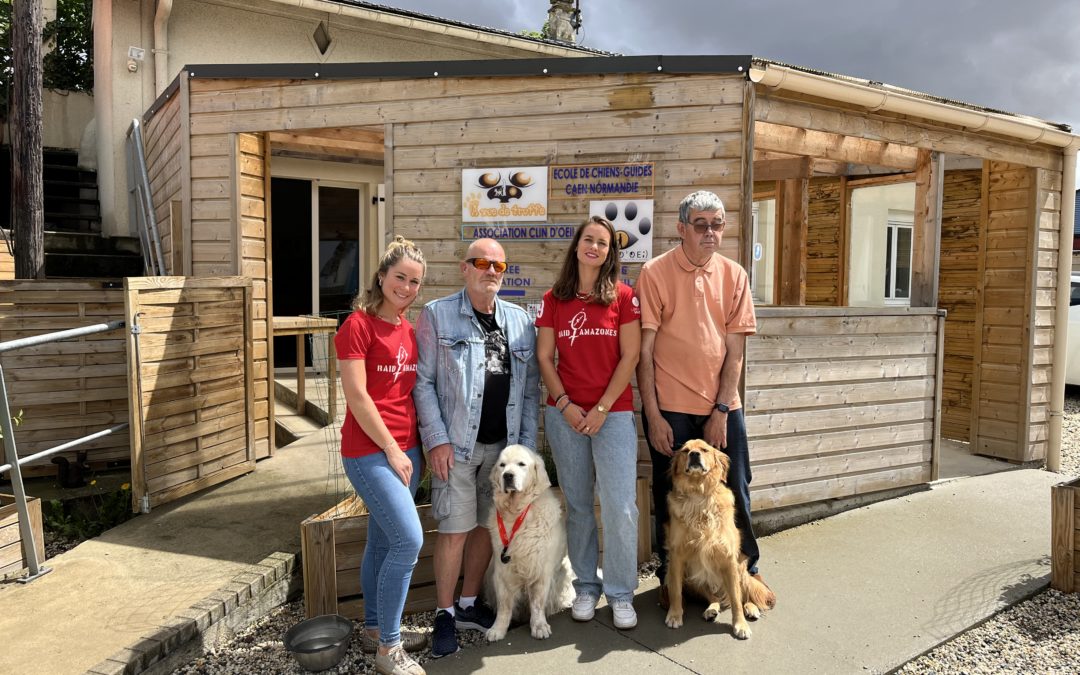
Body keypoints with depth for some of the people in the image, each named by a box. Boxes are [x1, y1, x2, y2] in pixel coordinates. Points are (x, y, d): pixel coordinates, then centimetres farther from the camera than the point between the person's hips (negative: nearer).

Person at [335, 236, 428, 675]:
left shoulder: (408, 329, 12)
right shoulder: (359, 325, -10)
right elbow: (356, 396, -14)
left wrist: (413, 447, 11)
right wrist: (391, 450, -12)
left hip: (405, 449, 7)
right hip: (370, 451, -7)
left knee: (383, 541, 16)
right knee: (409, 540, -13)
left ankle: (376, 626, 32)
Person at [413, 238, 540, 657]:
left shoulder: (520, 321, 8)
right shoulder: (437, 315, -3)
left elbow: (531, 387, 9)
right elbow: (423, 382, -6)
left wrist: (527, 443, 4)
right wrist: (437, 439, -11)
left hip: (503, 446, 4)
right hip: (456, 445, -4)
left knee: (487, 526, 12)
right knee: (454, 530, 0)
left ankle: (469, 605, 30)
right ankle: (445, 615, 18)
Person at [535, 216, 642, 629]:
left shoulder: (623, 296, 0)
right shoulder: (554, 299, 7)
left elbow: (630, 357, -4)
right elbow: (544, 357, 5)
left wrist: (602, 409, -9)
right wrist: (566, 404, -6)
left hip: (613, 413, -2)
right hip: (565, 414, 2)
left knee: (620, 506, -4)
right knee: (577, 505, 10)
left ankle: (620, 594, 13)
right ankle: (586, 586, 25)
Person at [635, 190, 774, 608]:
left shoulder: (734, 275, 3)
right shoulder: (655, 273, -6)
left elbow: (735, 349, 1)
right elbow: (644, 350, -8)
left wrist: (721, 410, -6)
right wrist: (653, 415, -11)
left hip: (722, 406, 3)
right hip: (670, 408, -2)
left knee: (735, 491, 12)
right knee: (670, 495, 10)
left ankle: (747, 569, 34)